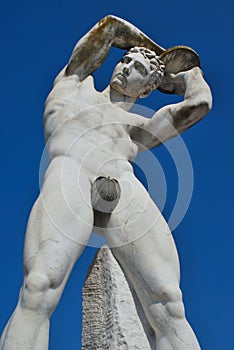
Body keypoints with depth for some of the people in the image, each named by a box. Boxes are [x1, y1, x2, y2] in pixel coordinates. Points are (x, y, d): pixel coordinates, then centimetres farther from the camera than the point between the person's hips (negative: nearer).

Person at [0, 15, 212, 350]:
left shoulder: (138, 128, 36)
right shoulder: (75, 83, 37)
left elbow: (200, 102, 30)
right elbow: (111, 25, 43)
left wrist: (183, 71, 50)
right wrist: (162, 53, 53)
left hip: (125, 184, 3)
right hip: (68, 175, -2)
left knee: (169, 307, -17)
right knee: (38, 290, -28)